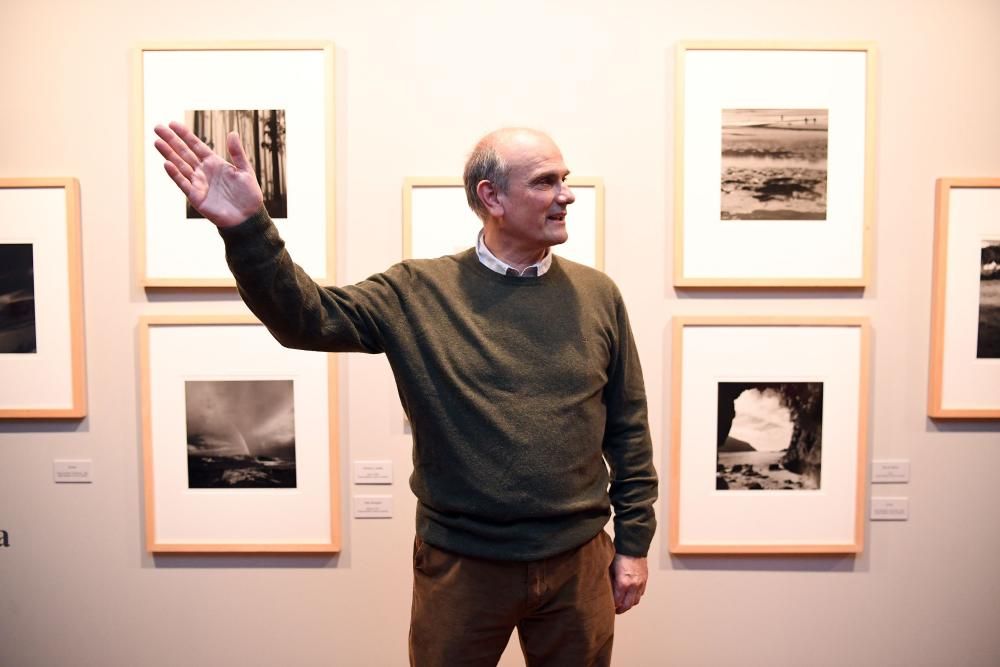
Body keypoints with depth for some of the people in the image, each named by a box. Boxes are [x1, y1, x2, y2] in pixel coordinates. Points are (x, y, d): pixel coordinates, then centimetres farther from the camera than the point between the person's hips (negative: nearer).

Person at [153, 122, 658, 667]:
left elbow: (627, 431, 2)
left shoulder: (597, 295, -2)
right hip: (461, 563, -1)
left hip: (577, 561, 2)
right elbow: (306, 317, -16)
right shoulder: (418, 292, -7)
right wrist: (247, 229, -33)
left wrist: (633, 543, 4)